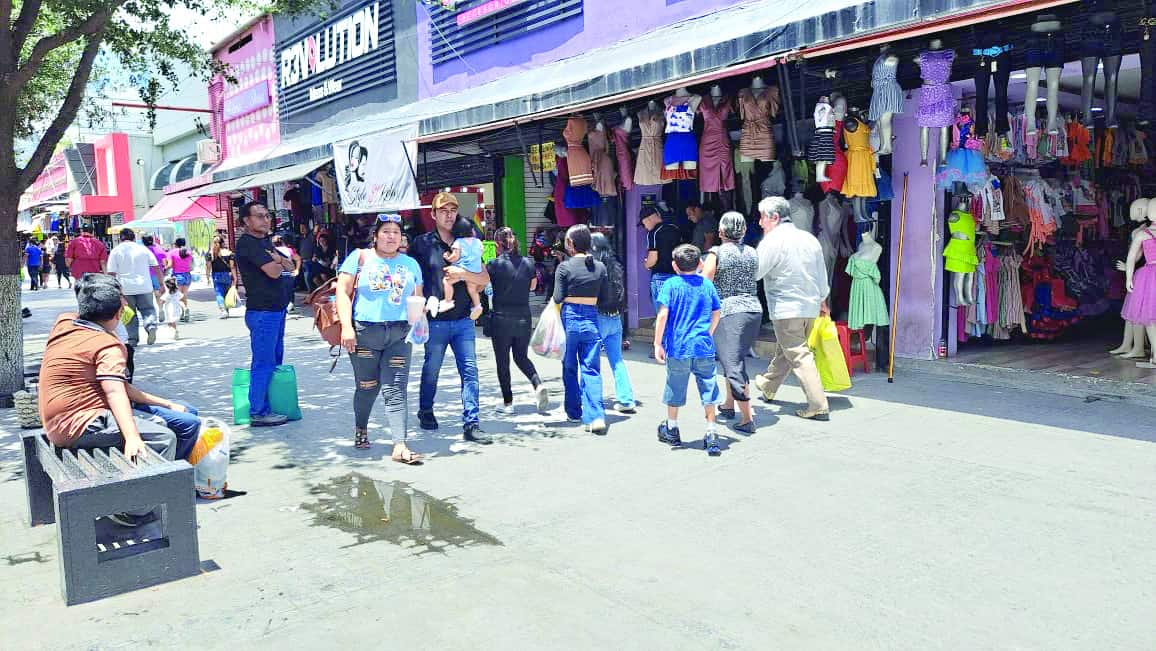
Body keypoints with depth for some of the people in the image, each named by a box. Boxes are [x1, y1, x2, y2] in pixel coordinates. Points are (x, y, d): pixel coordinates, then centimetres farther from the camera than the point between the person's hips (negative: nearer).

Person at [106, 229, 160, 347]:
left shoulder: (116, 251, 1)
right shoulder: (143, 249, 5)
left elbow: (111, 273, -4)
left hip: (126, 288, 0)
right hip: (144, 287, 0)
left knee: (130, 314, 10)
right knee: (148, 309, 10)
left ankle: (132, 340, 10)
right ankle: (151, 326, -18)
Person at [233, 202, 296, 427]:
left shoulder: (266, 241, 17)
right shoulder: (247, 243, -12)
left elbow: (289, 265, 14)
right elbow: (273, 271, -21)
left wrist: (277, 259, -7)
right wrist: (279, 261, 2)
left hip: (276, 308, 10)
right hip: (262, 310, -10)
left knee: (275, 359, 14)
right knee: (263, 362, -7)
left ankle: (270, 406, 21)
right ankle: (258, 413, -2)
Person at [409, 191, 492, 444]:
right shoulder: (422, 243, -1)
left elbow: (485, 279, 4)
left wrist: (463, 273, -14)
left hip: (463, 320, 2)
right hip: (435, 321, -2)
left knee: (470, 370, -4)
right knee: (431, 370, 11)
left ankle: (471, 424, 0)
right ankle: (426, 412, 35)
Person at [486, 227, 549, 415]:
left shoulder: (495, 264, -12)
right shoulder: (528, 263, 0)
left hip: (501, 318, -3)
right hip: (524, 317, 4)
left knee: (502, 362, 8)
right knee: (522, 357, 18)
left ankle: (508, 403, 13)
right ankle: (538, 385, -6)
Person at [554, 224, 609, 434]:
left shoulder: (565, 267, -7)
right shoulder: (600, 267, 2)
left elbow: (558, 298, -7)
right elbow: (606, 298, 5)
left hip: (570, 318, -2)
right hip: (591, 320, 2)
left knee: (570, 368, 15)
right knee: (591, 370, 3)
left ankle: (574, 412, 25)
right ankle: (596, 416, -12)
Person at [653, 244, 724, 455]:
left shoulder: (671, 284, -6)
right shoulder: (707, 285, 4)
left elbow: (663, 314, -14)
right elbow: (717, 314, 11)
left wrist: (657, 343, -9)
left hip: (678, 348, -2)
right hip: (704, 347, 2)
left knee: (675, 388, 14)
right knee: (708, 390, 7)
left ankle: (671, 430, 29)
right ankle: (711, 434, 6)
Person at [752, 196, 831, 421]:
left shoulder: (772, 241, -13)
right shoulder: (809, 238, 9)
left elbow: (753, 273, -14)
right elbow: (822, 274, 16)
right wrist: (822, 300, 27)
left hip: (787, 309, -8)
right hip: (810, 307, 8)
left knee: (799, 356, -5)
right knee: (784, 350, 23)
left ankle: (818, 406, -8)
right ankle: (767, 387, 41)